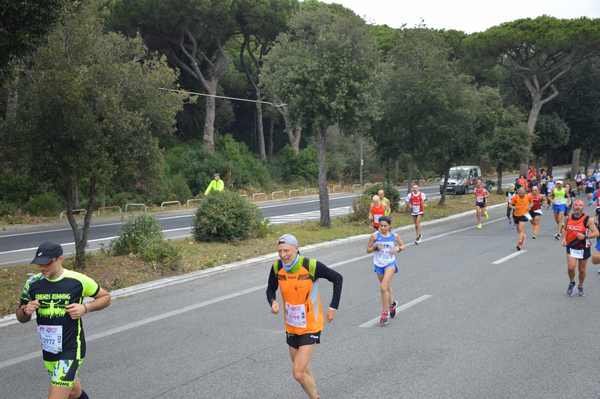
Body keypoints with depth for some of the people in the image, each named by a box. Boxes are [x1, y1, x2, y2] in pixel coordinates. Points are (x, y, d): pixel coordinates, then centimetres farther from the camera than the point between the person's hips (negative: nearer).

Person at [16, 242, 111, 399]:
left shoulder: (78, 281, -13)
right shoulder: (33, 283, -2)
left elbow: (105, 297, 2)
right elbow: (21, 317, 10)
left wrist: (85, 308, -16)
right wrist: (26, 310, -13)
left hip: (71, 350, -5)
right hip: (48, 350, 5)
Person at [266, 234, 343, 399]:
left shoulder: (311, 265, -20)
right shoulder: (277, 267, -9)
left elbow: (337, 278, -8)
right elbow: (271, 289, 8)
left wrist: (333, 307, -10)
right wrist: (273, 302, -14)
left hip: (310, 328, -5)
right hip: (291, 327, 5)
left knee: (298, 373, -12)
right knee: (303, 371, 16)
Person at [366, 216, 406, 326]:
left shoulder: (394, 236, -6)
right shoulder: (375, 236, -8)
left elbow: (403, 245, 10)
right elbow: (368, 250, 0)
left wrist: (398, 249, -12)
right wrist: (375, 247, -20)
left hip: (390, 264, -2)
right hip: (379, 264, 3)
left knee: (383, 288, -17)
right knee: (387, 288, 19)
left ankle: (385, 313, -7)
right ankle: (392, 304, 48)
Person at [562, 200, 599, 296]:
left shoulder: (588, 219, -14)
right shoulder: (569, 217, -1)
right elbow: (565, 229, 16)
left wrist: (585, 236, -29)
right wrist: (564, 239, 0)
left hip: (583, 248, -2)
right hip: (571, 247, 2)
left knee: (581, 270, 10)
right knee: (570, 268, -11)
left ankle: (580, 286, 34)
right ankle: (571, 282, 19)